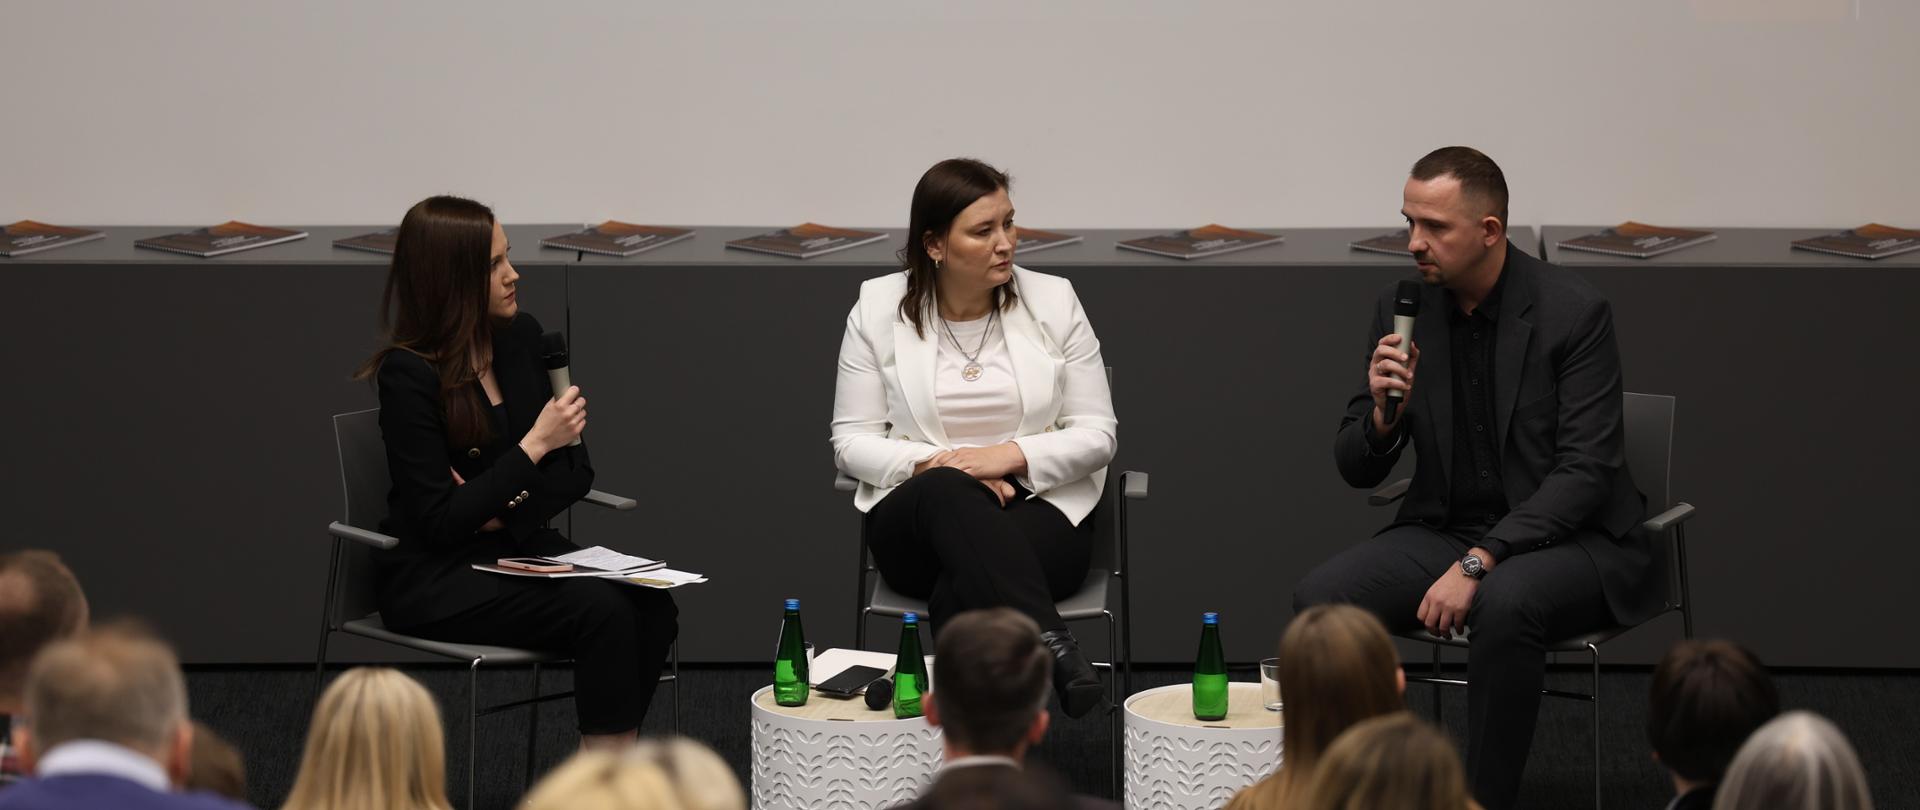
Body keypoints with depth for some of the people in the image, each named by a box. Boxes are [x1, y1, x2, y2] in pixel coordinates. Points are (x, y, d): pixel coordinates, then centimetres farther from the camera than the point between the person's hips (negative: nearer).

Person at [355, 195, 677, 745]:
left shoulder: (520, 338, 6)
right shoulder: (409, 375, -14)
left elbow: (576, 471, 10)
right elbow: (440, 524, -19)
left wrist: (503, 510, -10)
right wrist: (536, 444, -20)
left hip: (518, 548, 7)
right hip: (433, 579, -7)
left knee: (652, 607, -21)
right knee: (604, 610, -29)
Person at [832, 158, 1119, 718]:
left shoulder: (1053, 301, 5)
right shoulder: (879, 308, 5)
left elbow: (1097, 434, 5)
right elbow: (852, 440, 5)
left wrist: (1013, 455, -14)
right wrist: (937, 463, -13)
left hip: (1041, 511, 0)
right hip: (914, 519, 0)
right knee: (949, 490, -40)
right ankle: (1055, 652, -55)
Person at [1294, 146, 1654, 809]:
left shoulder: (1575, 313, -13)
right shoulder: (1403, 311, 1)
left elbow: (1585, 473, -18)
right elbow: (1357, 470, 7)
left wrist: (1477, 563, -27)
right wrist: (1383, 413, -17)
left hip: (1570, 537, -5)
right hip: (1446, 528, 5)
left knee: (1505, 604, -38)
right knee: (1320, 599, -21)